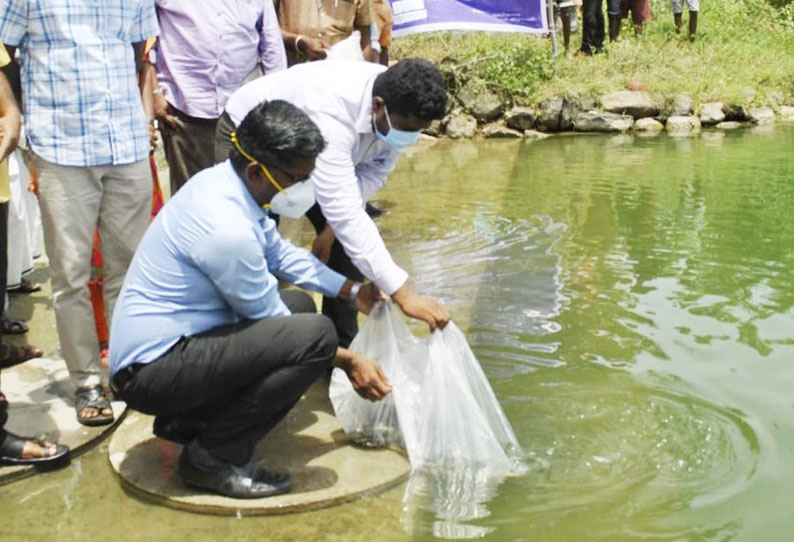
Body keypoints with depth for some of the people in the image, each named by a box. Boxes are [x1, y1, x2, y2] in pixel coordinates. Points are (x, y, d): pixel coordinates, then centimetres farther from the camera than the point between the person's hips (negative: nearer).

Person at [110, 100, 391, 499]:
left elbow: (279, 253, 18)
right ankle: (213, 458, -8)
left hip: (159, 342, 10)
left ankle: (185, 418, 15)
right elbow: (268, 319, -14)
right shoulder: (227, 228, -27)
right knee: (315, 334, -23)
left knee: (300, 304, 19)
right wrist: (347, 361, -5)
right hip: (150, 371, -10)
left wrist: (353, 292, 16)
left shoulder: (222, 181, 2)